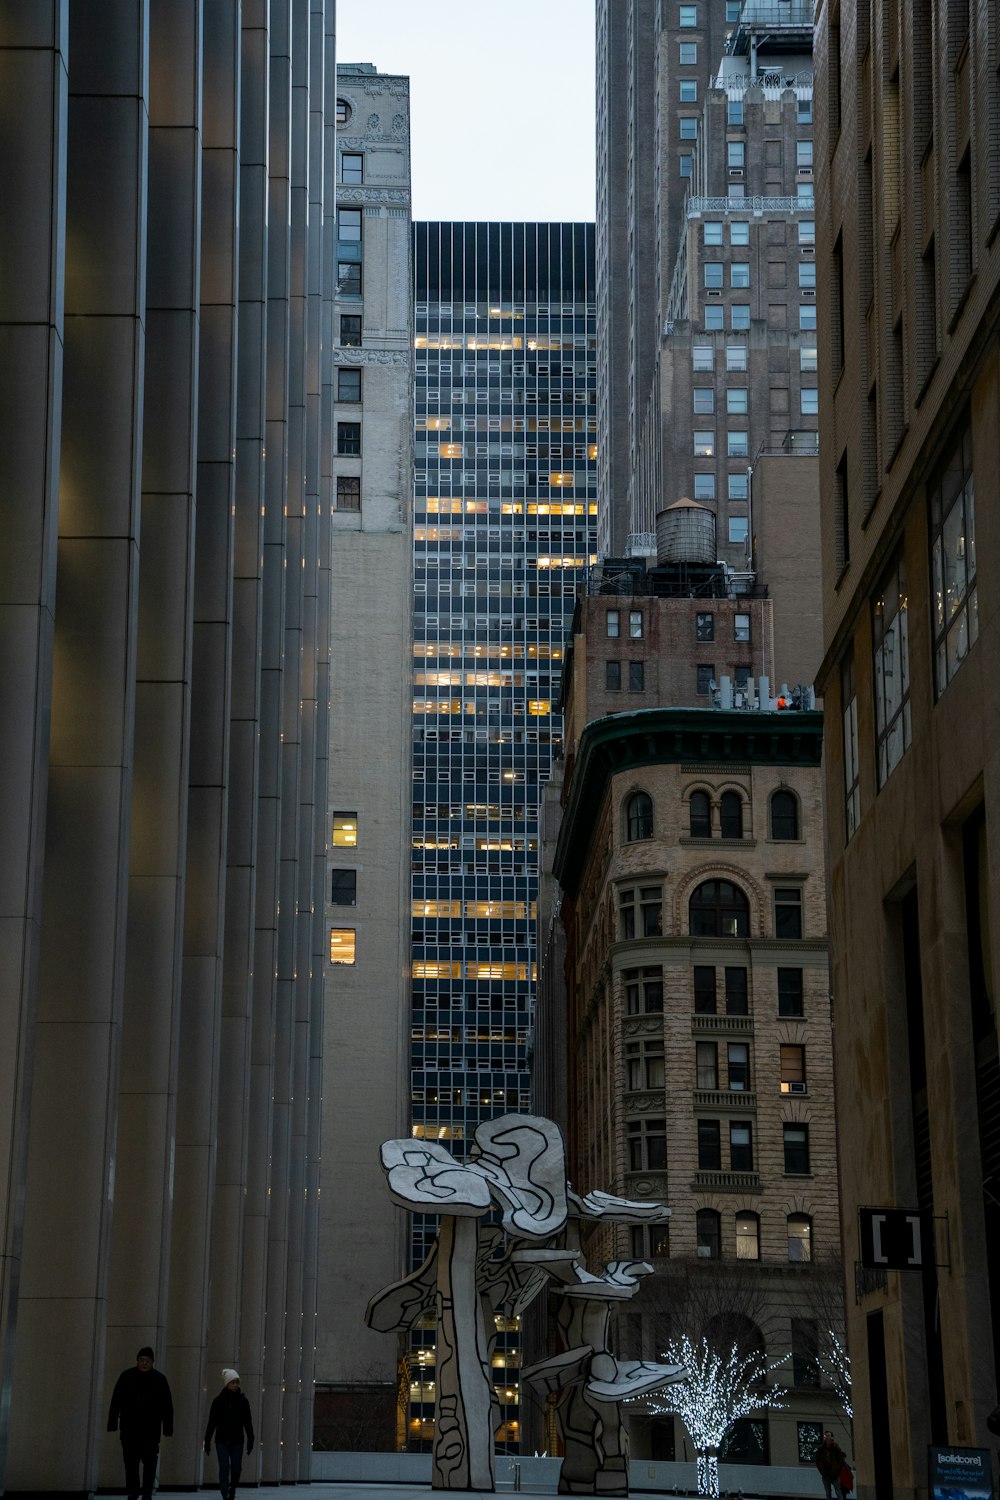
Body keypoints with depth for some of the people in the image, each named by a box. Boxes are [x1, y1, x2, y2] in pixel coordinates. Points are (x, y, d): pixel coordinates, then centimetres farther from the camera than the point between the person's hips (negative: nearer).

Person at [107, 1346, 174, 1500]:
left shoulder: (160, 1379, 2)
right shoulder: (126, 1377, 2)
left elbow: (167, 1407, 3)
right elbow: (116, 1402, 2)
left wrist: (168, 1428, -2)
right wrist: (112, 1424, -4)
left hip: (151, 1429, 0)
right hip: (129, 1428, 1)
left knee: (150, 1462, -2)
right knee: (130, 1461, 4)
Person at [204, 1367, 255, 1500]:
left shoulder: (243, 1401, 2)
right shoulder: (219, 1400, -3)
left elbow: (247, 1422, 4)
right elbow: (212, 1422, -2)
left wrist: (250, 1439, -2)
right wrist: (207, 1440, -3)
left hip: (237, 1441, 2)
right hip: (222, 1440, -2)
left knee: (236, 1469, 3)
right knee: (224, 1468, -10)